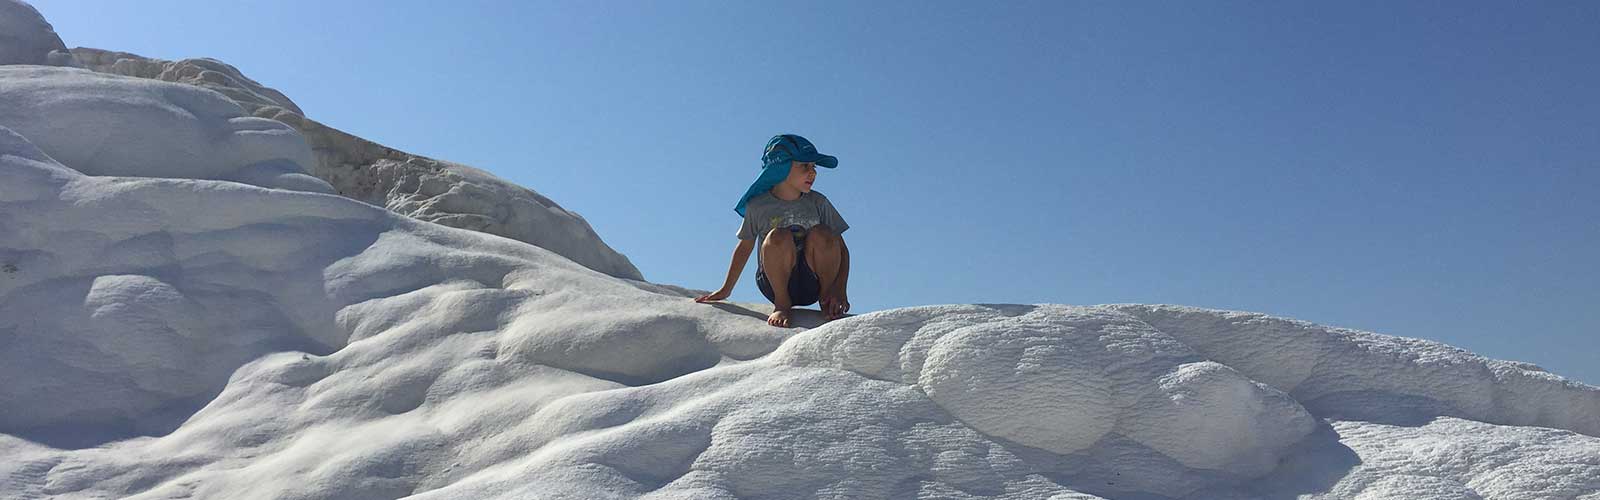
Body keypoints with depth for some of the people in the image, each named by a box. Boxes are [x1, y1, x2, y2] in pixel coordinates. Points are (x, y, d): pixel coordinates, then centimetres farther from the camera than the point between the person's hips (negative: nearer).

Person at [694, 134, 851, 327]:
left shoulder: (818, 203, 0)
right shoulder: (758, 206, -3)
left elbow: (841, 249, 0)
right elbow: (745, 247, 10)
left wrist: (840, 289, -15)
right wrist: (725, 290, 14)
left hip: (812, 284, 1)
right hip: (773, 282, -1)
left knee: (821, 233, -27)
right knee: (778, 237, -31)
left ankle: (826, 300, -8)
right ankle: (782, 303, -12)